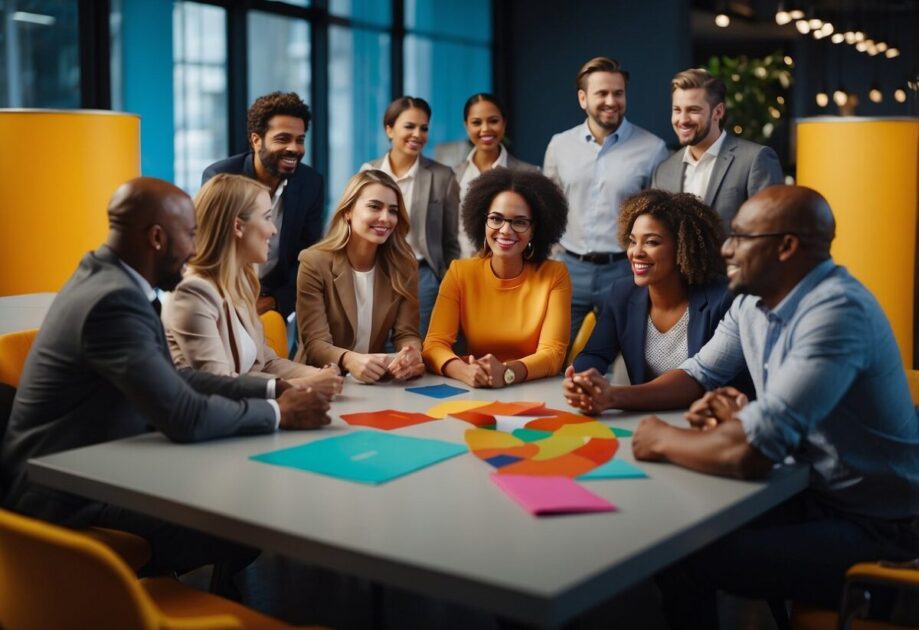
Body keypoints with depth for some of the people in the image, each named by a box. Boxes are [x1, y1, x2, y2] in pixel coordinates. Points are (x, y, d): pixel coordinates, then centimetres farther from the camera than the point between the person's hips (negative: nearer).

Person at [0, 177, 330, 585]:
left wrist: (272, 389, 3)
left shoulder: (107, 276, 5)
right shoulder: (114, 299, -26)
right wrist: (278, 413, -13)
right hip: (69, 495, -10)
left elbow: (171, 381, 11)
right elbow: (187, 418, -29)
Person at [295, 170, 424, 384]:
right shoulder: (314, 263, -8)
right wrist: (350, 360, -35)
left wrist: (411, 354, -27)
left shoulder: (403, 264, 1)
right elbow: (315, 343, -14)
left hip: (377, 382, 4)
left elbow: (406, 333, -4)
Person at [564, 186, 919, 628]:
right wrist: (615, 396, -2)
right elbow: (701, 375, 16)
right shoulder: (754, 300, 2)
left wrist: (662, 439, -20)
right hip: (810, 491, 8)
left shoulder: (836, 312, -29)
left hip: (872, 525, -8)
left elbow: (748, 451, -37)